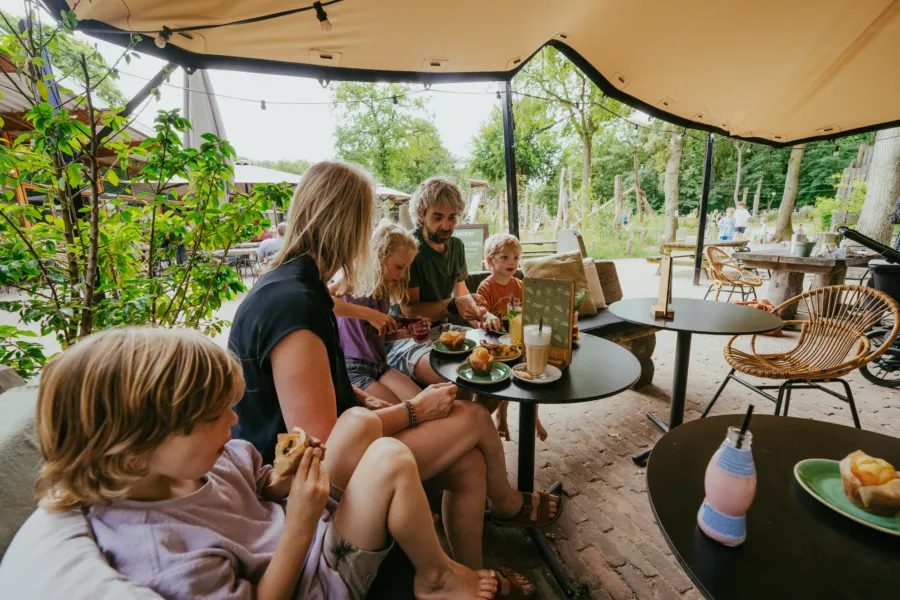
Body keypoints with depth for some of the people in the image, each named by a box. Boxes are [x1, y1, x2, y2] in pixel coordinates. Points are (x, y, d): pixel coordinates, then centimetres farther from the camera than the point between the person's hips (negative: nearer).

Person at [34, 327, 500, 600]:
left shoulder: (187, 460, -11)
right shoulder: (167, 555, -35)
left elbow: (257, 492, 3)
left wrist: (283, 478, -17)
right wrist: (300, 525, -31)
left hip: (293, 532, 8)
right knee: (391, 462, -25)